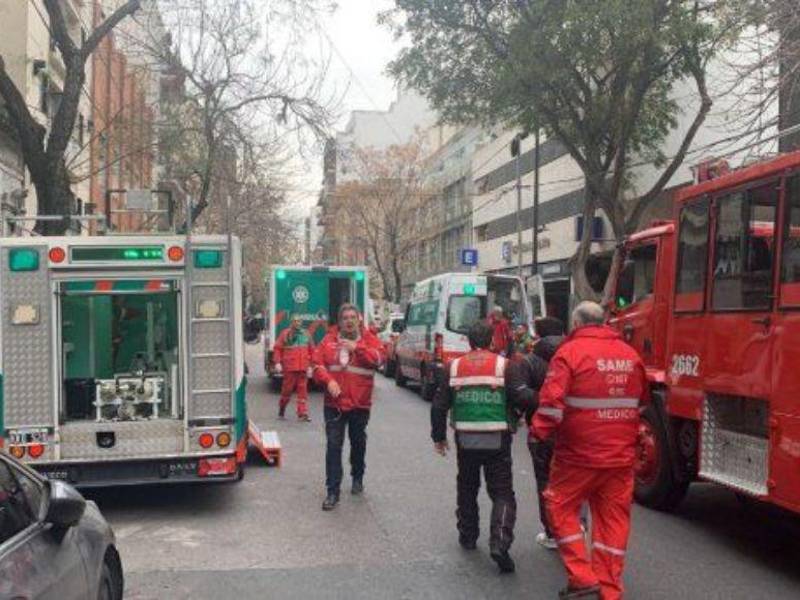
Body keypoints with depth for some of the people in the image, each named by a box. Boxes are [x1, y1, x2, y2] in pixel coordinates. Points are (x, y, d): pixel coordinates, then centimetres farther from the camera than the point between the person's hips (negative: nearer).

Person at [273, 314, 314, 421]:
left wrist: (311, 364, 9)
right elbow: (277, 348, 1)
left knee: (303, 390, 0)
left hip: (303, 368, 3)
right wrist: (277, 362, -8)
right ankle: (281, 411, 22)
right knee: (287, 389, 3)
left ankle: (302, 413, 2)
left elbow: (312, 350, 15)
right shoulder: (285, 333, 3)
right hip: (289, 368, -3)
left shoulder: (306, 334, 12)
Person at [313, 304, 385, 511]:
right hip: (334, 403, 0)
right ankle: (333, 491, 1)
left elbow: (378, 358, -16)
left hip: (360, 403, 0)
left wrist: (357, 348, -23)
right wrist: (328, 381, -17)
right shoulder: (329, 340, 3)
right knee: (334, 446, -3)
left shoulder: (368, 339, 1)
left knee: (358, 443, 17)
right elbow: (317, 364, -1)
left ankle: (357, 478, 40)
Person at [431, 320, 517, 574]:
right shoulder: (504, 365, -6)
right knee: (502, 492, 3)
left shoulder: (454, 367, 3)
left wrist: (438, 436, 16)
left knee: (467, 489, 22)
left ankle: (468, 535, 30)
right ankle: (499, 543, -14)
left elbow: (439, 405, 6)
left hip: (465, 440, 3)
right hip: (497, 440, -2)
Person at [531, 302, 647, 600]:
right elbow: (642, 400, 19)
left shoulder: (570, 351, -10)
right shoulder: (630, 354, 9)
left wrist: (539, 431, -7)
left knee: (562, 508, 10)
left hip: (579, 454, -5)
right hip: (622, 455, 5)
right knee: (613, 518, 11)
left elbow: (552, 400, -18)